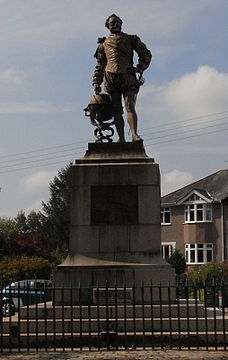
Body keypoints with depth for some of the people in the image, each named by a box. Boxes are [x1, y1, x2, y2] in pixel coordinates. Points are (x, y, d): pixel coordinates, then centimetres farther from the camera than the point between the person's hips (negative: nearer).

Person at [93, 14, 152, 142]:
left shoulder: (131, 39, 19)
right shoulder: (104, 44, 24)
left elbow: (146, 54, 17)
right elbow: (100, 65, 24)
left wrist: (139, 68, 0)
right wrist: (96, 83, 13)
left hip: (127, 76, -2)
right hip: (110, 77, 2)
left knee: (130, 106, -16)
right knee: (117, 110, -4)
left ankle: (134, 134, -26)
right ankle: (121, 139, -7)